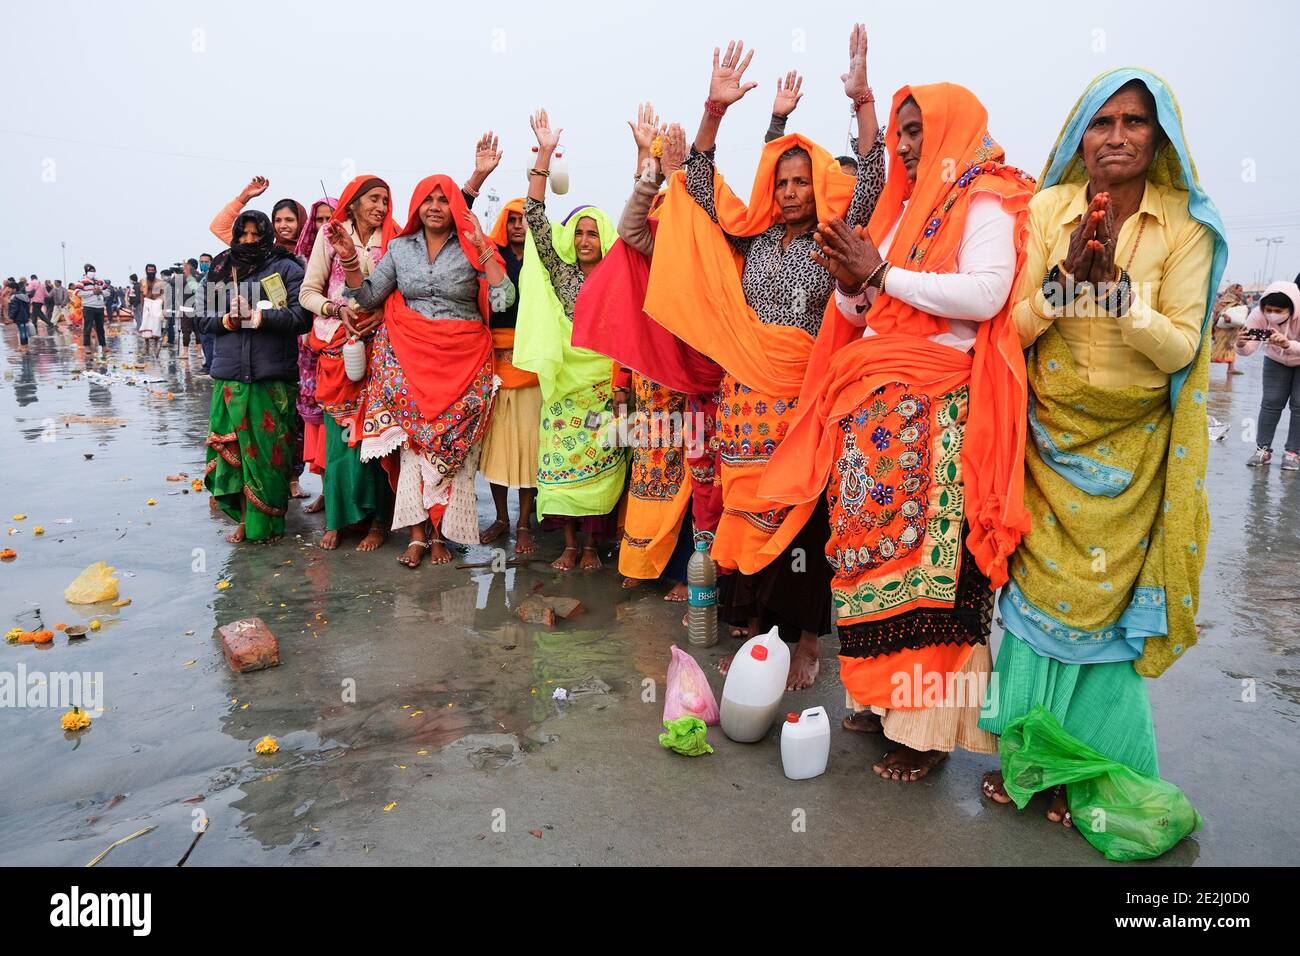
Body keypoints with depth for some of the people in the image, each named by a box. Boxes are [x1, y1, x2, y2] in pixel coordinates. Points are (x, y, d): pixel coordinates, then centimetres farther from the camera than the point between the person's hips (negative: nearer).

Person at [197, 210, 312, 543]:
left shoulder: (286, 269, 3)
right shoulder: (219, 271, 15)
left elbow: (302, 316, -7)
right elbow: (203, 318, 15)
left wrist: (259, 316, -14)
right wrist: (227, 320, -6)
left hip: (272, 378, -4)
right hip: (229, 377, 4)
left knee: (267, 452, -1)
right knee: (231, 450, 4)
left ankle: (266, 522, 11)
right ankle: (245, 517, 17)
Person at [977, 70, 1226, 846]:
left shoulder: (1185, 226, -5)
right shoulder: (1047, 210, -1)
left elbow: (1180, 348, -10)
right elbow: (1014, 329, -3)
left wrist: (1115, 282, -22)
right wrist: (1066, 275, -19)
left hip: (1131, 450, -1)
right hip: (1050, 435, 1)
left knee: (1108, 601, 3)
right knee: (1040, 591, 4)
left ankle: (1090, 772, 21)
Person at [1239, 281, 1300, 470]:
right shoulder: (1259, 314, -30)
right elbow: (1248, 349, -30)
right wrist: (1241, 345, -53)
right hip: (1276, 360, 2)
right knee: (1271, 402, -1)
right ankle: (1263, 449, 6)